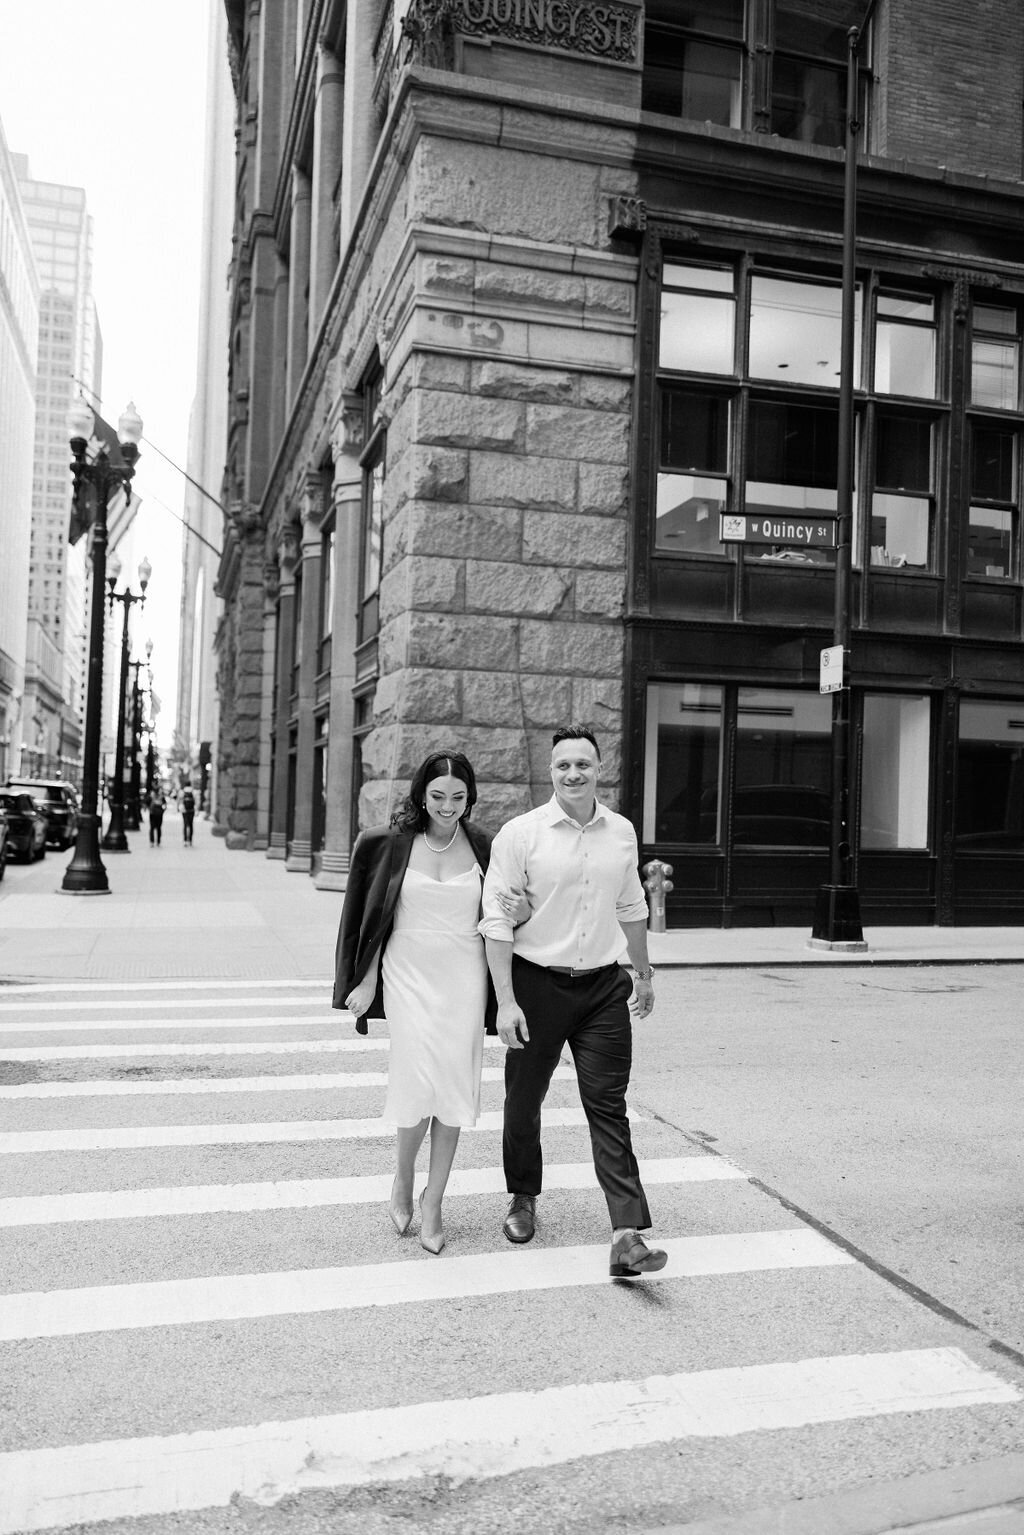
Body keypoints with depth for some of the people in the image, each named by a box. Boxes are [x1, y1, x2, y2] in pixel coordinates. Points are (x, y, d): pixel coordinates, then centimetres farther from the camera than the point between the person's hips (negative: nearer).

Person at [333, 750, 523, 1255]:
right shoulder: (393, 843, -2)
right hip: (408, 975, -1)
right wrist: (366, 981, 3)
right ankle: (403, 1180, 20)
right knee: (420, 1083, -9)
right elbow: (376, 919, 4)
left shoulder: (482, 847, 2)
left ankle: (432, 1203, 21)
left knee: (453, 1091, 4)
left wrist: (514, 910, -9)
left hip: (463, 978, 2)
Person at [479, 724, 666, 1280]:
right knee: (524, 1100, 13)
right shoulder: (520, 833, -9)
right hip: (537, 984, -2)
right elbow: (497, 921, -10)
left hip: (604, 986, 2)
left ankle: (628, 1236, -2)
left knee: (608, 1106, -2)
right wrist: (506, 1001, -15)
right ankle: (523, 1199, 37)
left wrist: (643, 972, 24)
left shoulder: (621, 833, 5)